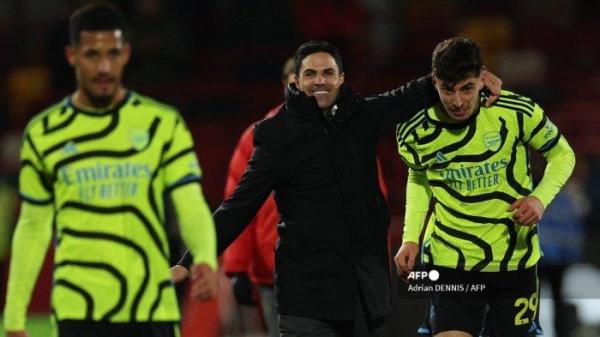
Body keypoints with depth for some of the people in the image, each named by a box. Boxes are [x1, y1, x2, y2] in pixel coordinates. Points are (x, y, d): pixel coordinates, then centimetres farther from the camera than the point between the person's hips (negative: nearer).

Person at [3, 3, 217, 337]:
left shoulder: (163, 123, 3)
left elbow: (191, 206, -3)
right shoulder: (43, 133, 6)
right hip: (78, 310, -1)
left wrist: (206, 259, -24)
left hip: (152, 309, 1)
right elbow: (33, 228, 12)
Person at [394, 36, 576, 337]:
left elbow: (562, 155, 4)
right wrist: (411, 238, 4)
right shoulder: (415, 133, -9)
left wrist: (540, 198, -14)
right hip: (451, 263, 0)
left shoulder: (517, 113, -13)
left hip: (516, 260, 1)